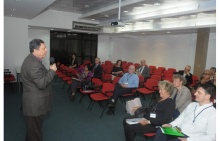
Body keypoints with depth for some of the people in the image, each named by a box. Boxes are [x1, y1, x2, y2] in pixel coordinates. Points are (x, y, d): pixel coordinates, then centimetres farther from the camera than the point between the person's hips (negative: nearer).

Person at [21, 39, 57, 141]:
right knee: (35, 131, 7)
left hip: (34, 102, 10)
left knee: (34, 128, 27)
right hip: (35, 104, -10)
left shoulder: (32, 60, 8)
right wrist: (52, 70, -21)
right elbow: (42, 84, -28)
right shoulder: (33, 64, -26)